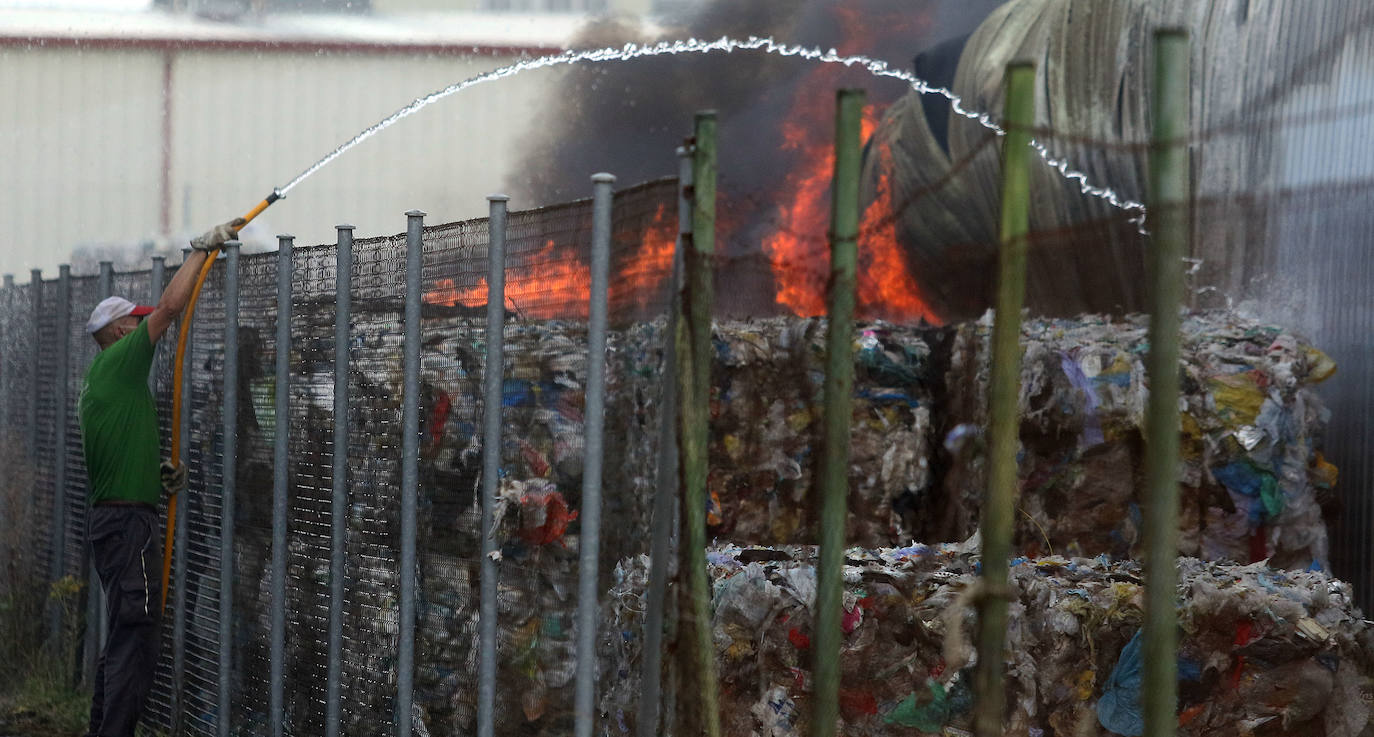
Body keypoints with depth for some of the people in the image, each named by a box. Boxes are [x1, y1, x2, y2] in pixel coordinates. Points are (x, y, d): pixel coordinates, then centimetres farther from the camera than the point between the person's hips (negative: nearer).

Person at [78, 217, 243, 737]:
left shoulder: (99, 379, 21)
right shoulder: (119, 362, -8)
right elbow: (171, 306, -14)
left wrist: (158, 474, 15)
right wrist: (202, 249, -4)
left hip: (107, 516, 10)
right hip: (128, 519, -10)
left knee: (123, 638, 15)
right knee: (136, 640, -11)